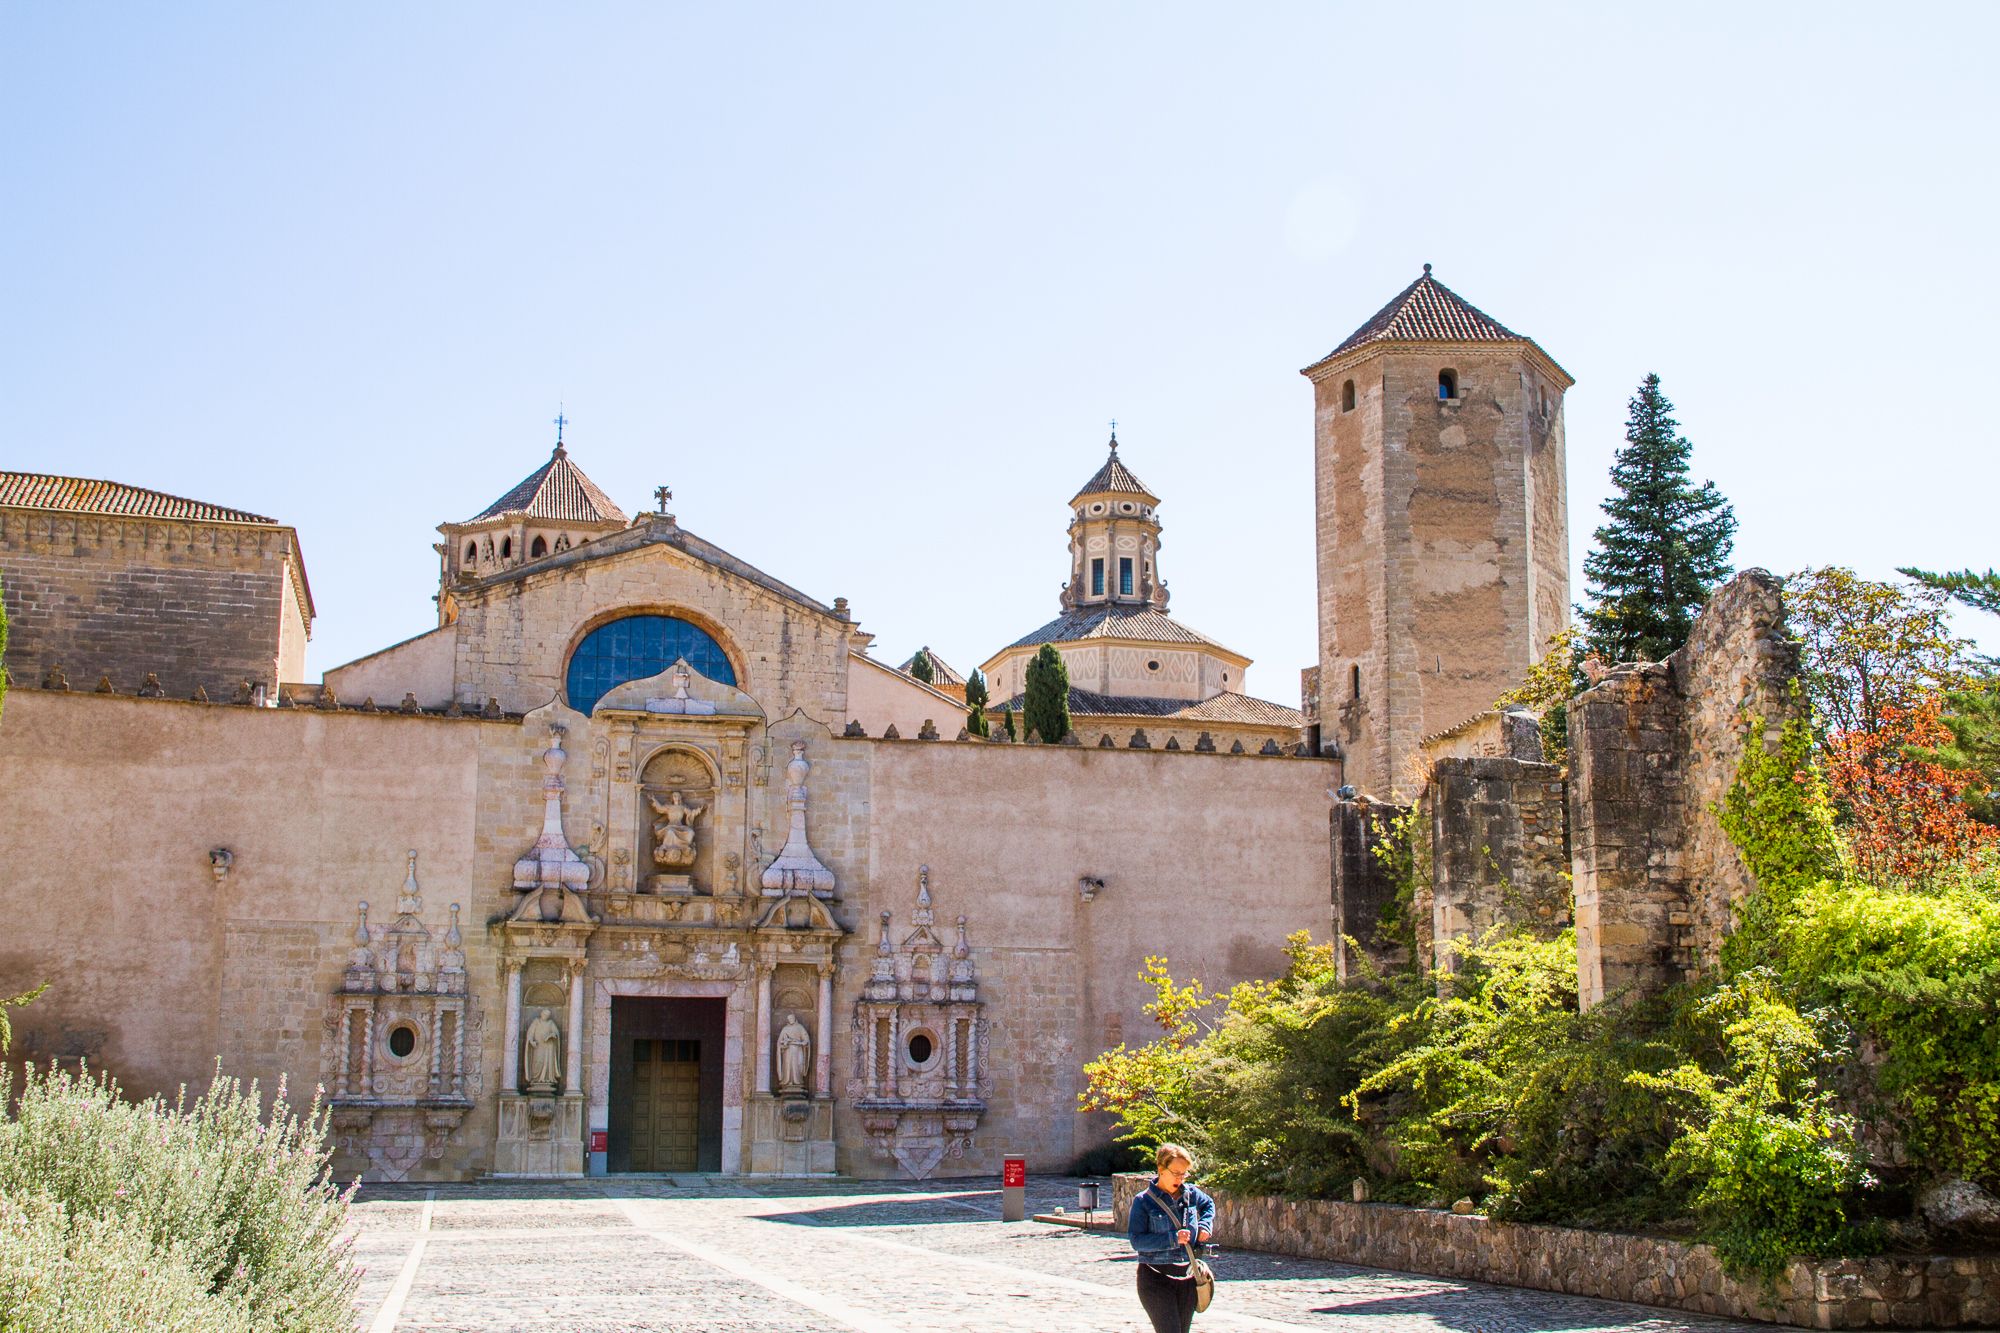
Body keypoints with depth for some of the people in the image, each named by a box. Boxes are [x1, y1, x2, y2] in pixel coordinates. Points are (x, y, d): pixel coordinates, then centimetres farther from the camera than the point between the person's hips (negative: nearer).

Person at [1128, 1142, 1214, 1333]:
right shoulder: (1143, 1201, -8)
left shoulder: (1190, 1194, 6)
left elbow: (1209, 1205, 29)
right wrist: (1172, 1239, -21)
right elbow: (1136, 1240, -14)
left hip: (1187, 1277, 5)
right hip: (1156, 1279, -5)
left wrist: (1205, 1225, 9)